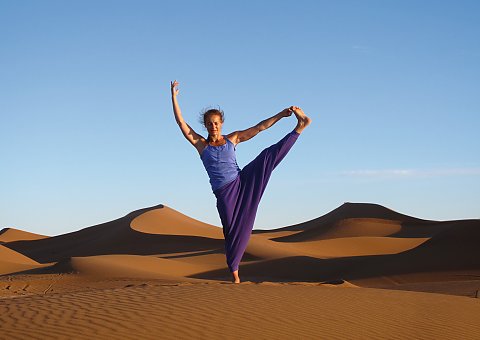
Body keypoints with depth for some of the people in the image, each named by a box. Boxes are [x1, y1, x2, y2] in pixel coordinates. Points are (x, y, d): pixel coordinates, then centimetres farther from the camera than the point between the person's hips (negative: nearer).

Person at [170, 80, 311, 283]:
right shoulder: (200, 144, 4)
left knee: (268, 155, -13)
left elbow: (259, 128, 6)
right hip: (224, 194, -1)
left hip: (242, 181, 1)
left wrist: (280, 115, 0)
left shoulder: (232, 139, 8)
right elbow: (181, 122, -2)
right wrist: (174, 96, -6)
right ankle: (234, 274, 13)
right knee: (233, 231, 2)